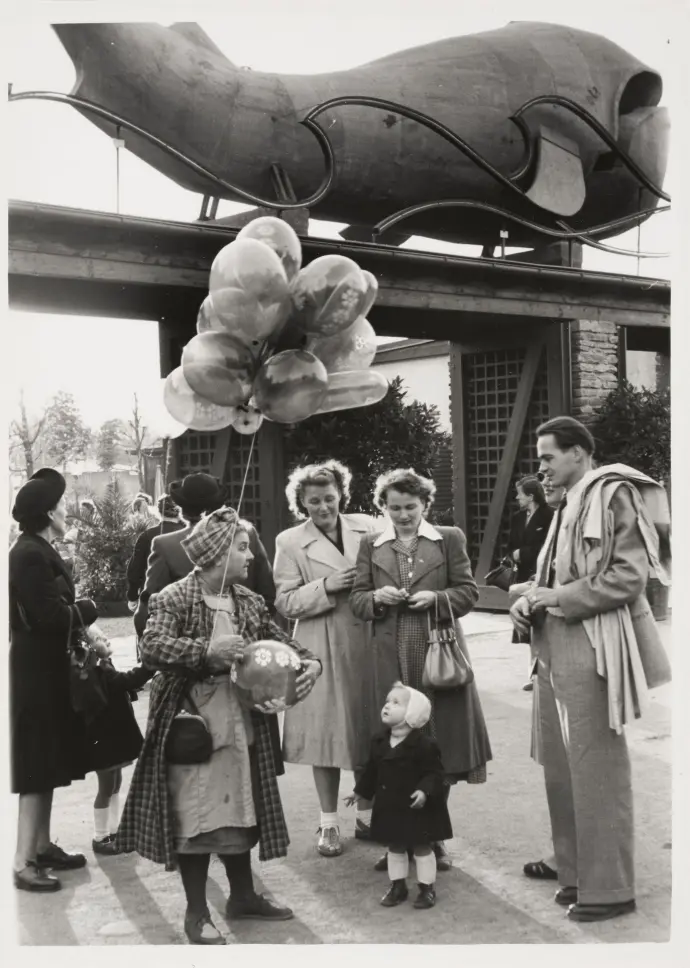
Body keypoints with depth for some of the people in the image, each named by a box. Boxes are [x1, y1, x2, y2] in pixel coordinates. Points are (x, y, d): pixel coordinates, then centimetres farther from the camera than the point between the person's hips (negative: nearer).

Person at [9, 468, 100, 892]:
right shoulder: (30, 555, -19)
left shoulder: (39, 551, 12)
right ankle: (24, 862, 3)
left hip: (46, 668, 10)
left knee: (48, 763, 16)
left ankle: (43, 845, 27)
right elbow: (51, 616, -23)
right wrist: (88, 608, -8)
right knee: (36, 766, -4)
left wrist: (76, 609, -5)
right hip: (36, 672, -10)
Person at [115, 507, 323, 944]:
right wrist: (208, 651, -33)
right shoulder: (174, 599, -14)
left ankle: (243, 895, 34)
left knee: (241, 810, 16)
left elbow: (280, 641, 12)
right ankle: (197, 913, 16)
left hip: (241, 724, 7)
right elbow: (152, 647, -25)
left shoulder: (250, 602, 7)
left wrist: (310, 661, -8)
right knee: (195, 815, 2)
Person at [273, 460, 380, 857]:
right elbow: (285, 602, -5)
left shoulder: (368, 527, 4)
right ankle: (329, 823, 19)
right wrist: (326, 585, -16)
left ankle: (367, 814, 27)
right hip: (323, 650, -2)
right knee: (327, 733, 4)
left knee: (370, 730, 10)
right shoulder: (290, 543, -2)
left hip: (369, 644, 2)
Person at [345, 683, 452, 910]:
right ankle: (398, 886, 30)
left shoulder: (423, 745, -19)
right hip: (389, 806, 6)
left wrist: (425, 790, -34)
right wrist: (360, 792, 18)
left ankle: (427, 887, 20)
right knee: (394, 847, 16)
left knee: (421, 847, 6)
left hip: (416, 807, -6)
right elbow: (372, 770, 14)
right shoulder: (379, 743, 1)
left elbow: (435, 773, -19)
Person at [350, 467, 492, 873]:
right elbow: (357, 599, 10)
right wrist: (377, 597, -11)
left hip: (438, 653, -1)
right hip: (389, 658, 1)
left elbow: (469, 591, 4)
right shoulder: (371, 545, 11)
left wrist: (435, 598, -13)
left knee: (439, 743, 5)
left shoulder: (450, 539, 6)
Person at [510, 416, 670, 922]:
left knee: (597, 768, -2)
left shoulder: (612, 494, -8)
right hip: (558, 651, 9)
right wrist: (532, 599, 5)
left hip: (591, 649, -9)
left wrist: (557, 597, -14)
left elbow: (628, 576, -16)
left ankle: (609, 888, 9)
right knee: (562, 767, 13)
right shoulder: (570, 504, 18)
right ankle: (577, 874, 25)